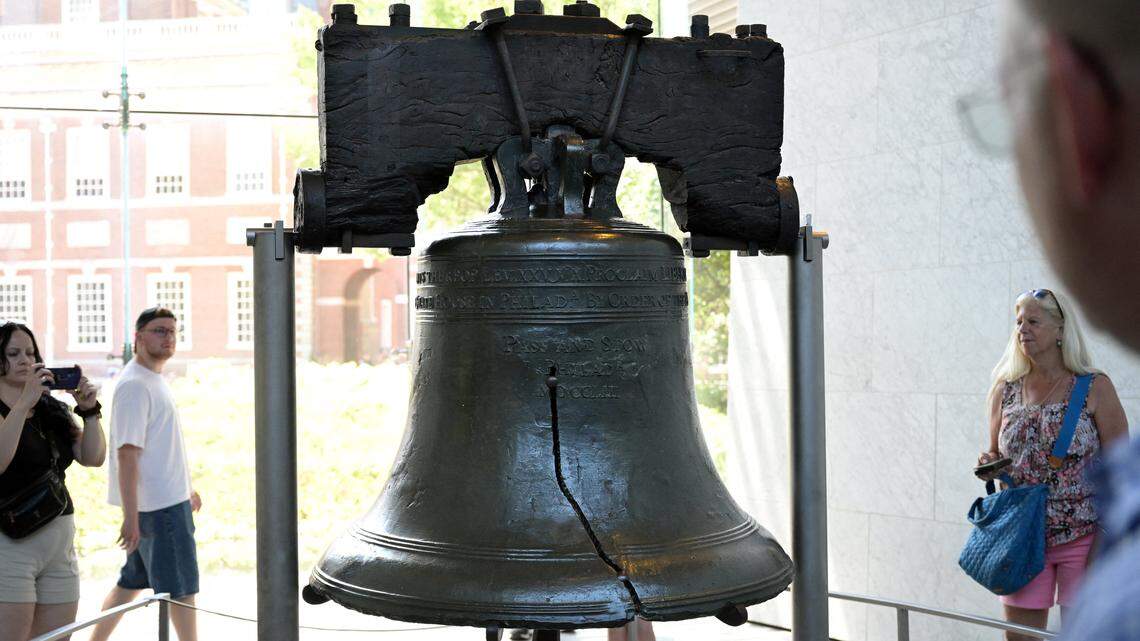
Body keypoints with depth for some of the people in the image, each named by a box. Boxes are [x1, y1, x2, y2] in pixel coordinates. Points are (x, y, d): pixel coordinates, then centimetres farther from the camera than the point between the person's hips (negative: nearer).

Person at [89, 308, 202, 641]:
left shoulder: (155, 379, 14)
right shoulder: (134, 384, -17)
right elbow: (127, 453, -22)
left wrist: (186, 488, 29)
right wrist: (131, 516, -25)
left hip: (170, 498, 10)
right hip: (158, 503, -10)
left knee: (133, 581, 16)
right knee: (180, 584, 0)